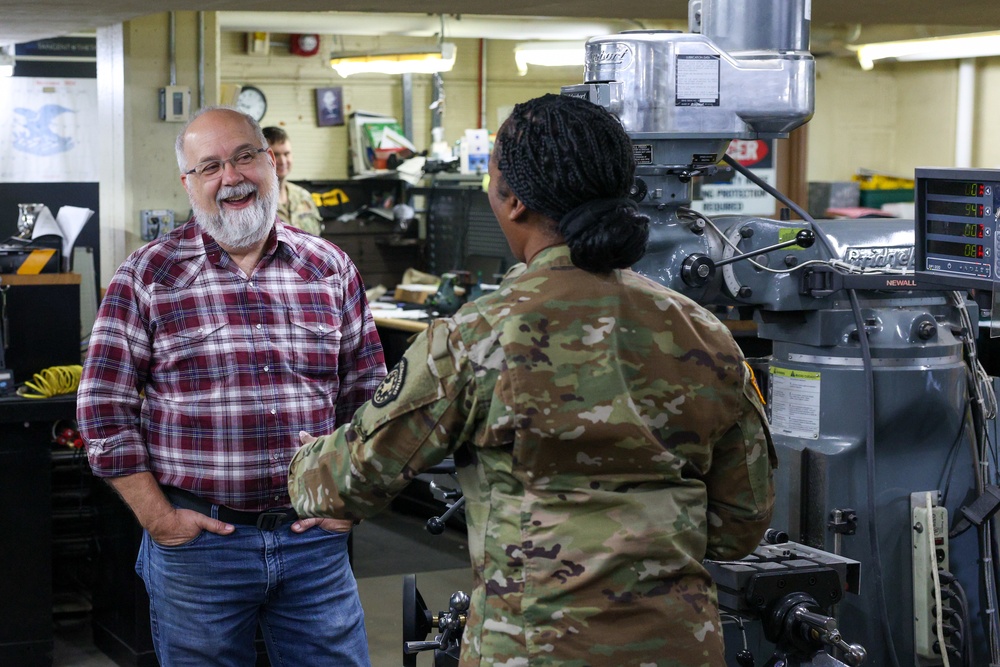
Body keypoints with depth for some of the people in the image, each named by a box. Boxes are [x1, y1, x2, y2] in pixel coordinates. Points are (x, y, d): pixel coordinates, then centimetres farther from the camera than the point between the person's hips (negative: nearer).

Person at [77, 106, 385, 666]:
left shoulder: (330, 268, 5)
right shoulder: (147, 277, -2)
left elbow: (368, 394, 11)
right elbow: (104, 406, -2)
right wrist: (156, 516, -6)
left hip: (314, 537, 2)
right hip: (194, 538, -2)